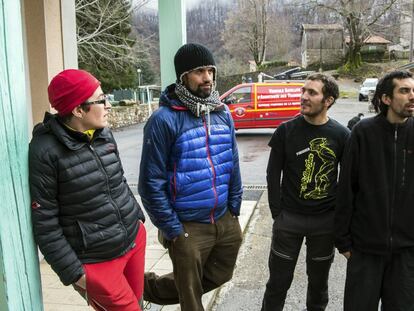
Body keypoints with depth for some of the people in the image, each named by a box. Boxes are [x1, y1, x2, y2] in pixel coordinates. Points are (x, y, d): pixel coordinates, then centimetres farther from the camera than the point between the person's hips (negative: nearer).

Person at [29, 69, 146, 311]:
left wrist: (137, 217, 18)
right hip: (95, 261, -6)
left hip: (135, 239, 7)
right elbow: (44, 222, -14)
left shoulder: (104, 134, 1)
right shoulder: (46, 150, -18)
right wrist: (73, 271, -12)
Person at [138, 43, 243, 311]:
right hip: (188, 226, -6)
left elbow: (233, 163, 10)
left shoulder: (222, 113, 3)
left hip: (225, 220, 6)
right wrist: (172, 229, -12)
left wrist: (235, 209, 7)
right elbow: (151, 181, -15)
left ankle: (154, 288, 41)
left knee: (219, 276, 24)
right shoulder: (164, 119, -16)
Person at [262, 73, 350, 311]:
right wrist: (278, 213, -4)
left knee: (319, 279, 17)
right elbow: (274, 174, -1)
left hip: (325, 220, 1)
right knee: (278, 280, 8)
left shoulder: (341, 135, -3)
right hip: (289, 218, 0)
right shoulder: (286, 130, -4)